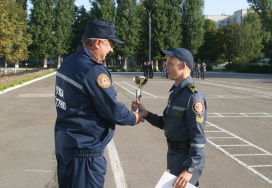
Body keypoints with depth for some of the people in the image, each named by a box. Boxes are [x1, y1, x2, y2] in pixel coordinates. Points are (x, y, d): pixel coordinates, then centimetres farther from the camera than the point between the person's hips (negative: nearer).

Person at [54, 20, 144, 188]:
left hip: (64, 143, 10)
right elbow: (113, 111, -18)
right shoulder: (94, 71, -22)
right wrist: (134, 118, 2)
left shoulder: (68, 62, 6)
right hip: (84, 150, -9)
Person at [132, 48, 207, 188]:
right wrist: (145, 113, -1)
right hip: (174, 155, 9)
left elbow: (198, 137, -24)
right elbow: (165, 124, 14)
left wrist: (189, 169, -27)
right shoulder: (176, 92, 10)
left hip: (188, 158, -9)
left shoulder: (194, 95, -20)